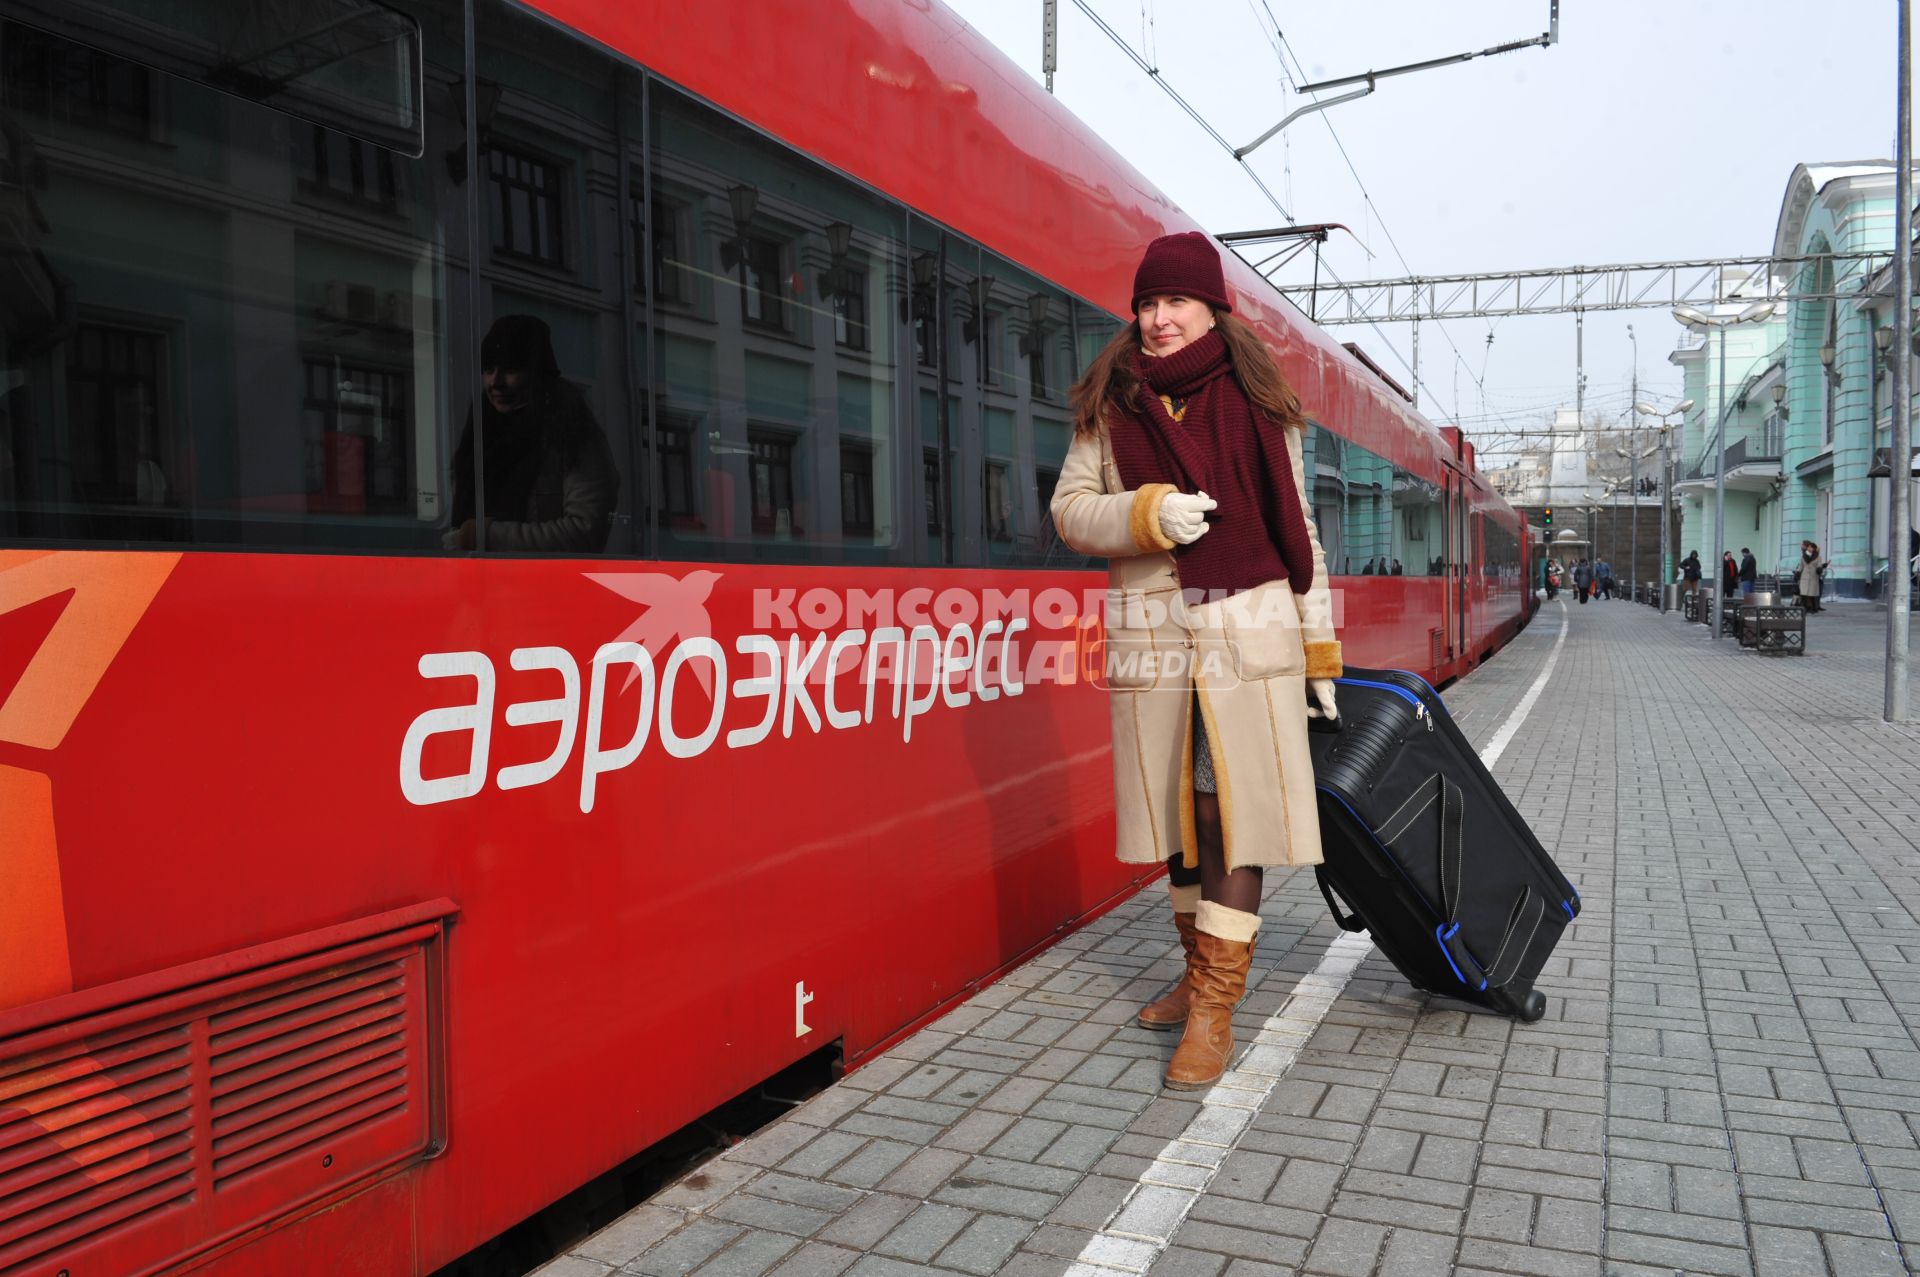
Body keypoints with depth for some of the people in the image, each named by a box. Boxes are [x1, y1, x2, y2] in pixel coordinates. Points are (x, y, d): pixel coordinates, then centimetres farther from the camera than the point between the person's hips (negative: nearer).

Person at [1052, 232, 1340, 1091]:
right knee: (1176, 816, 10)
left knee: (1232, 812, -8)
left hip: (1249, 636, -2)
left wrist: (1321, 650, 6)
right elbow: (1071, 510, 4)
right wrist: (1147, 513, -16)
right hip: (1150, 641, 2)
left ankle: (1215, 1010, -2)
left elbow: (1297, 530, 7)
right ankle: (1202, 970, 28)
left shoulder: (1259, 406, 6)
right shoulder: (1109, 407, 9)